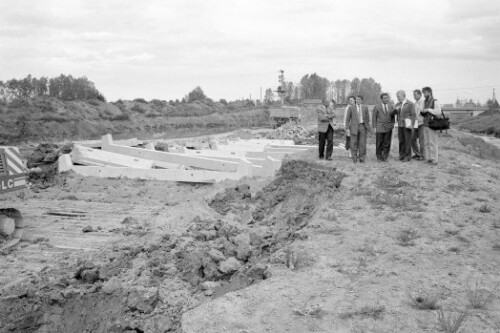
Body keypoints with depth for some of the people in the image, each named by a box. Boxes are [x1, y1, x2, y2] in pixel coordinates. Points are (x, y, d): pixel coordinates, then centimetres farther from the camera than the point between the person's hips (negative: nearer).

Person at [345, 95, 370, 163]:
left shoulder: (365, 107, 6)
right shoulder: (351, 107, 0)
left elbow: (367, 118, 10)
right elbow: (347, 118, 1)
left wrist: (368, 127, 7)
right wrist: (347, 128, -6)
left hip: (362, 126, 2)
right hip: (354, 127, -1)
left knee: (362, 143, -1)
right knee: (354, 143, -1)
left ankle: (362, 158, 7)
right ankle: (354, 158, 9)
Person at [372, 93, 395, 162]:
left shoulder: (391, 106, 9)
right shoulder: (377, 107, 2)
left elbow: (393, 116, 14)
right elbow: (374, 117, 2)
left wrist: (392, 124, 4)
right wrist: (374, 127, -3)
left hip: (388, 128, 2)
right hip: (379, 128, -2)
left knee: (387, 143, 1)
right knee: (379, 144, -1)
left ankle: (385, 157, 9)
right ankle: (379, 157, 9)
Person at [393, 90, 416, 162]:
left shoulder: (410, 104, -4)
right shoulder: (398, 104, 13)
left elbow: (413, 115, -7)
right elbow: (393, 113, 12)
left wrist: (412, 125, -14)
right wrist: (396, 109, -8)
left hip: (407, 126, -5)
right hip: (400, 125, 5)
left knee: (407, 141, -4)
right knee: (401, 141, 6)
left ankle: (407, 157, 0)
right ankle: (402, 155, 13)